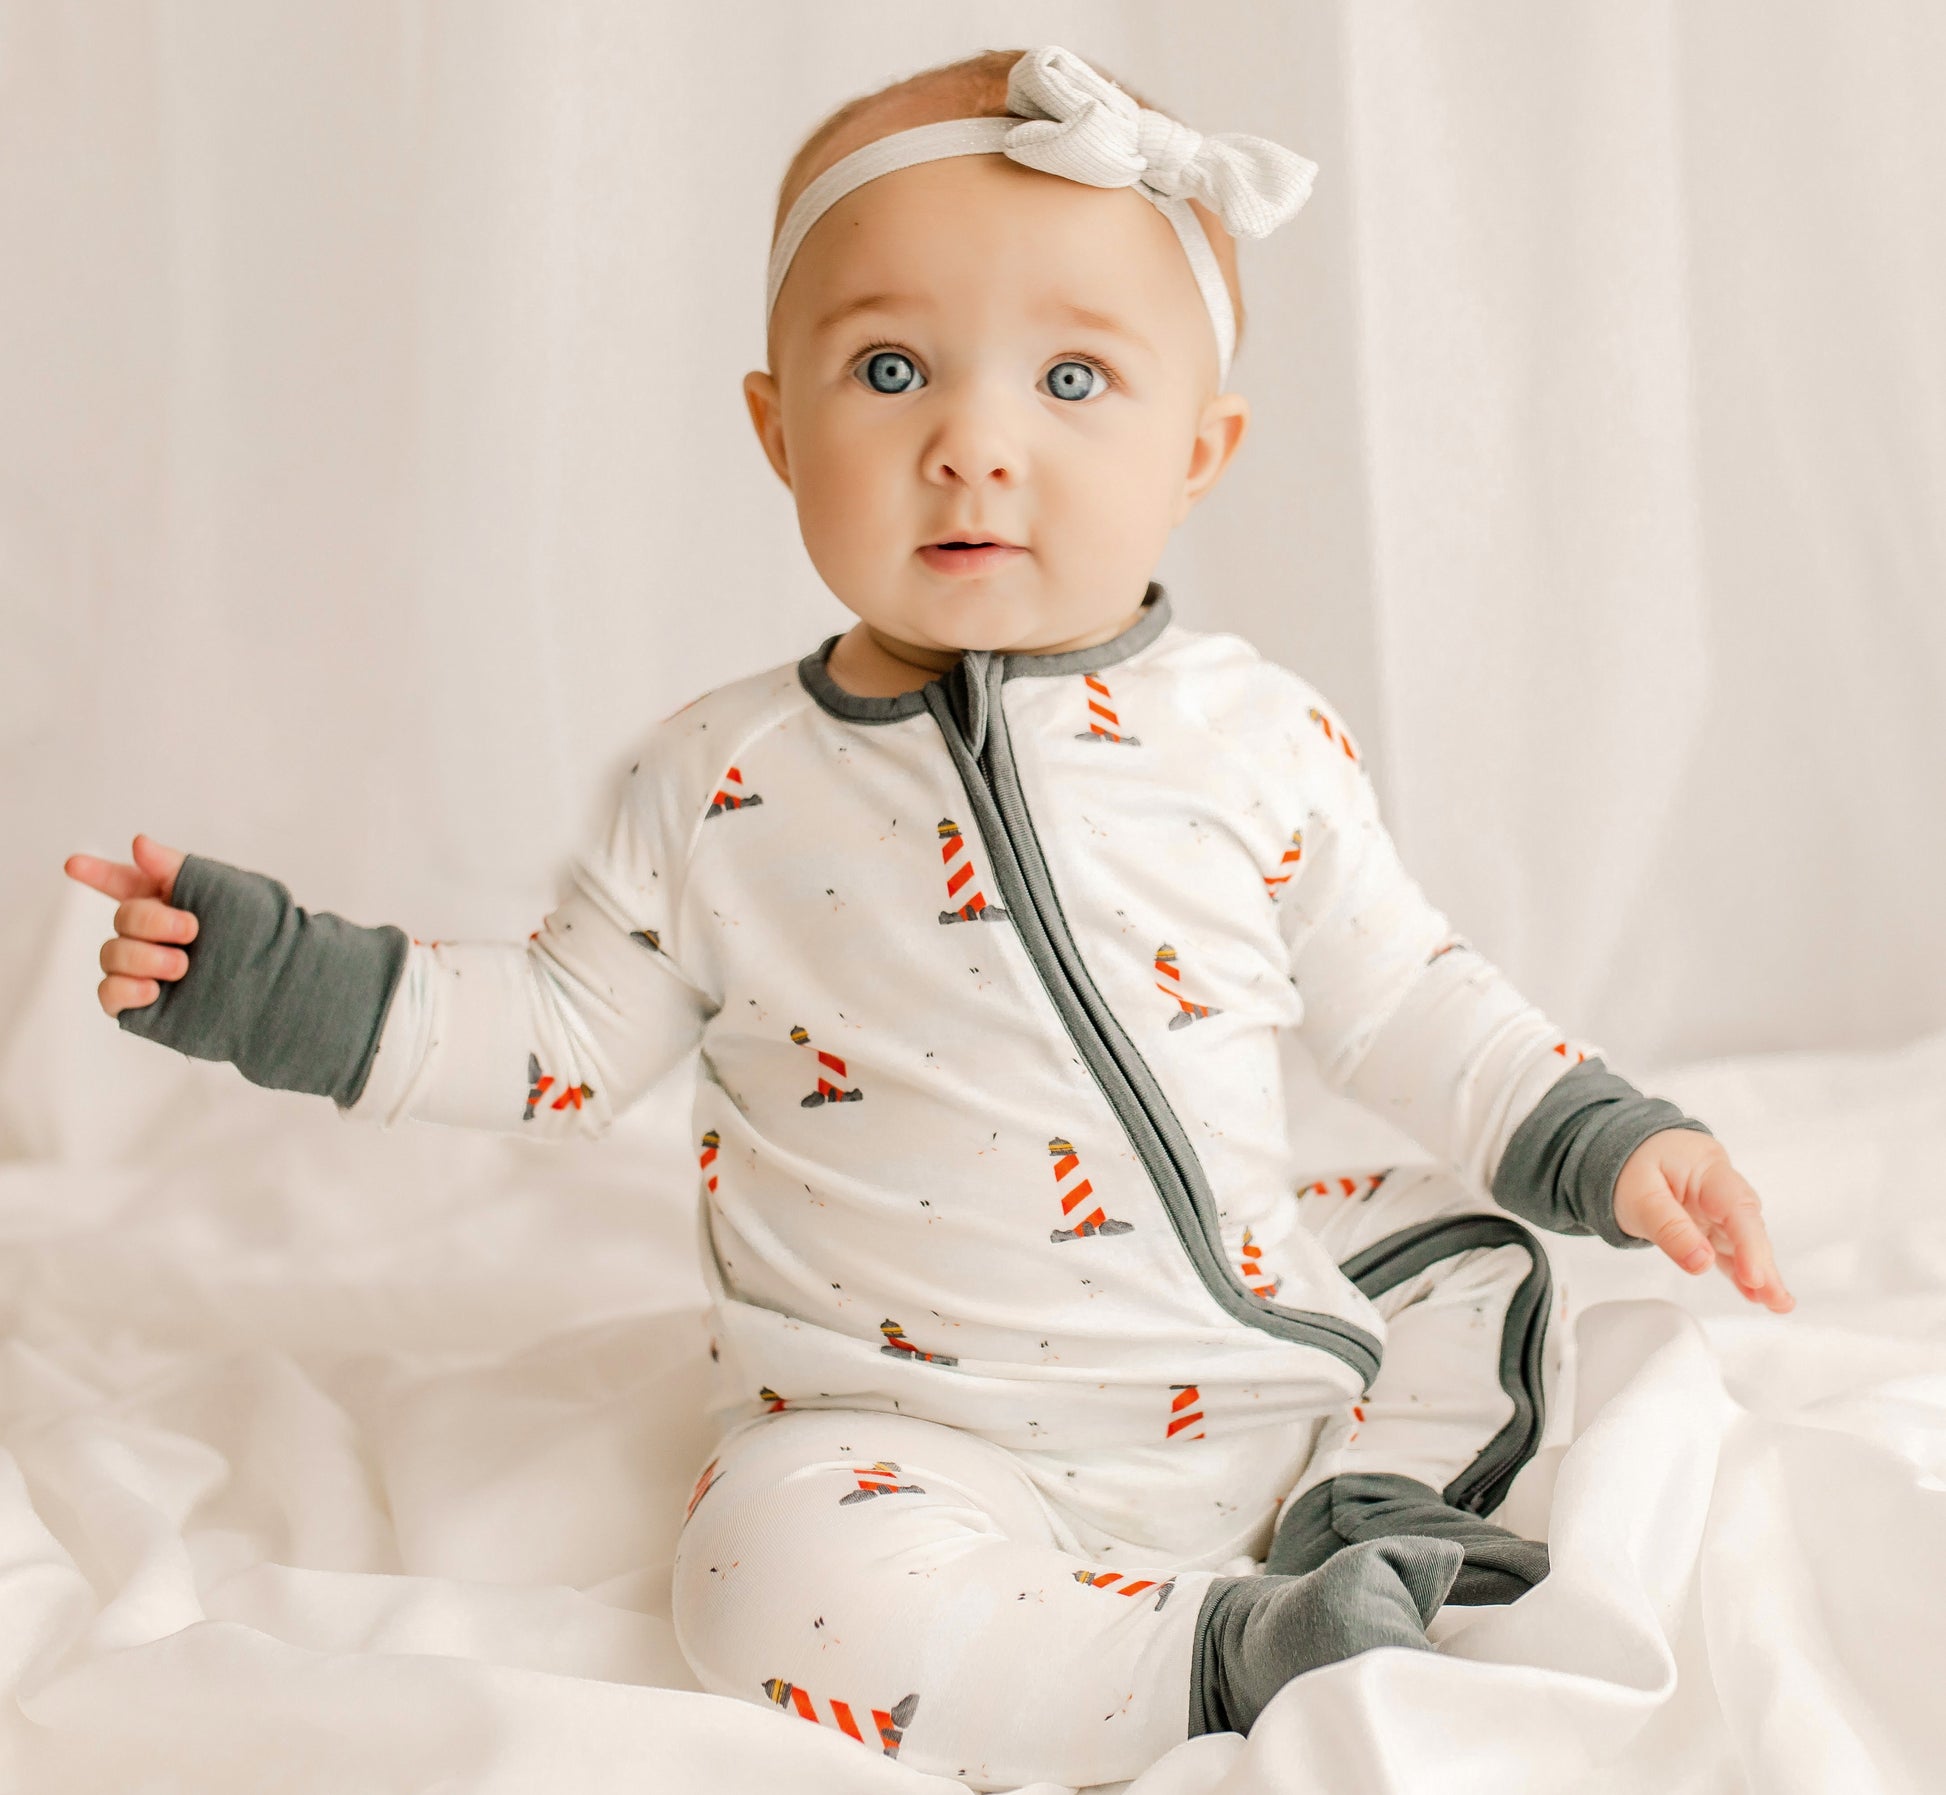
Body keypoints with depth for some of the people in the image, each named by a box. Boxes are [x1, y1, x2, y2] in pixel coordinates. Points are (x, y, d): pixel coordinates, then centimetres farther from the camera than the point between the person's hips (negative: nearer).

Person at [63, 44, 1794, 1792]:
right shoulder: (722, 783, -6)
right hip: (909, 1433, -3)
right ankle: (1216, 1654, -18)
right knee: (797, 1589, -31)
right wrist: (278, 982, -4)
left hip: (1252, 1364, 3)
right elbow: (571, 1033, 4)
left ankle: (1360, 1507, 9)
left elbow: (1399, 997, 8)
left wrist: (1601, 1142, -2)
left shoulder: (1259, 739, -4)